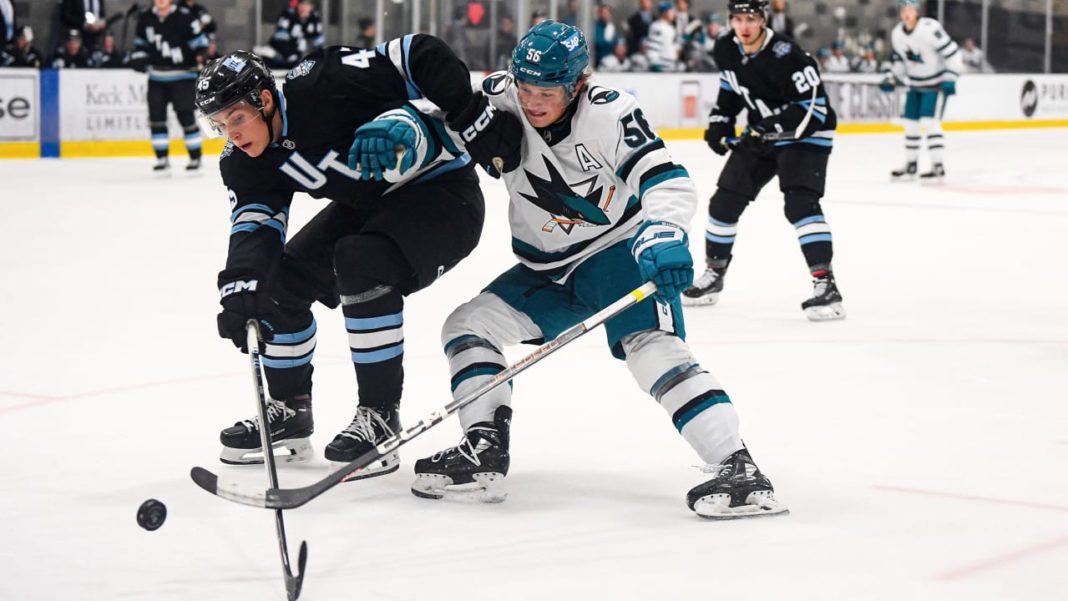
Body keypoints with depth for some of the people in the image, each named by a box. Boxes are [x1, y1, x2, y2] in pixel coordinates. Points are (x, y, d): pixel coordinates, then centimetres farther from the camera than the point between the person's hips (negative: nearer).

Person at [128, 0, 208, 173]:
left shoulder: (184, 17, -12)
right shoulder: (145, 18, 2)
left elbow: (199, 42, -6)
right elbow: (141, 41, 17)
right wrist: (138, 56, 1)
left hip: (182, 76, -4)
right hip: (157, 77, 4)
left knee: (185, 116, -4)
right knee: (156, 117, -1)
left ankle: (195, 157, 9)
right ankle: (162, 158, 7)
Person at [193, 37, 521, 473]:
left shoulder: (323, 87, -29)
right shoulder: (246, 164, -7)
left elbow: (421, 57, -27)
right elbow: (254, 224, -18)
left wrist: (461, 119, -32)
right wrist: (240, 285, -36)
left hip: (440, 187, -8)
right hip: (369, 205, 8)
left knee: (362, 260, -31)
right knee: (279, 279, -1)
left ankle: (380, 416, -22)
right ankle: (289, 410, 17)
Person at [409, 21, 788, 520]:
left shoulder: (609, 114, -23)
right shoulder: (501, 103, -10)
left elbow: (668, 181, -27)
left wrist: (661, 234, -46)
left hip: (620, 250, -6)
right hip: (548, 272, 6)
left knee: (651, 346, -27)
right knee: (468, 325, -6)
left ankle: (736, 467, -32)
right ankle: (484, 453, -3)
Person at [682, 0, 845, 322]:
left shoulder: (786, 54, -27)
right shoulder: (727, 51, -4)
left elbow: (814, 107, -28)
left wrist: (774, 127, -33)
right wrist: (719, 122, 4)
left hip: (806, 136, -7)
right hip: (760, 135, 7)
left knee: (800, 203, -25)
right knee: (725, 200, 8)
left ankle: (825, 285, -26)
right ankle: (713, 274, 27)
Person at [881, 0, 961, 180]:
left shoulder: (930, 28, -24)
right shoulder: (896, 34, -2)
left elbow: (951, 52, -22)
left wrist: (950, 78, -24)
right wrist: (892, 79, 4)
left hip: (937, 83, -7)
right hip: (915, 84, 7)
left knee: (929, 122, -15)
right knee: (910, 123, 7)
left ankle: (938, 166, -9)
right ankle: (910, 166, 18)